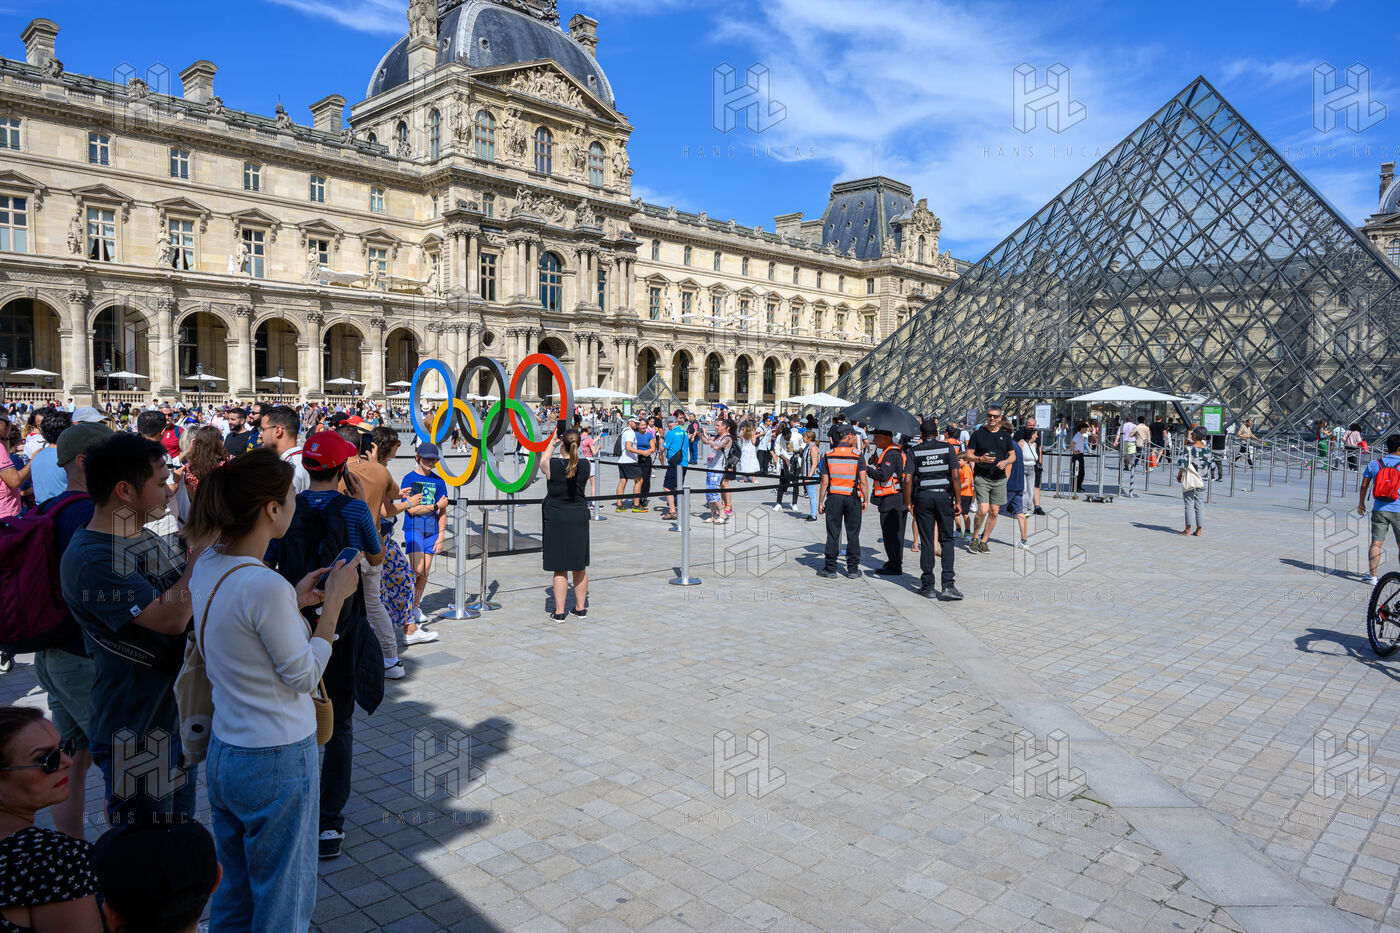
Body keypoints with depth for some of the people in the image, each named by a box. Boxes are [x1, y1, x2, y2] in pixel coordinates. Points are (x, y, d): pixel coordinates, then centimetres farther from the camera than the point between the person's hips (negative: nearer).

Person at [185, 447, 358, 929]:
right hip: (276, 762, -8)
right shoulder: (265, 586, -27)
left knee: (234, 894, 24)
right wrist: (332, 603, -11)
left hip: (222, 753, 8)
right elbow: (304, 676, -16)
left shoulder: (207, 564, -1)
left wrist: (293, 601, 7)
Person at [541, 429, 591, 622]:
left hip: (556, 520, -3)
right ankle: (581, 608, 23)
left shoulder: (552, 464, -13)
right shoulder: (586, 465, -7)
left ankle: (559, 611, 7)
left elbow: (543, 462, 12)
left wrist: (552, 444, 23)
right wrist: (573, 449, 19)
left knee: (560, 568, 3)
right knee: (580, 566, 13)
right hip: (579, 518, 3)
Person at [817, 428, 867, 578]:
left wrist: (820, 502, 4)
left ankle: (830, 568, 6)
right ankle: (853, 568, 12)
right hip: (853, 498, 0)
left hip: (834, 498, 1)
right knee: (853, 534, 7)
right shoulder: (858, 456, -3)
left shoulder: (828, 456, 0)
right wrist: (865, 500, 4)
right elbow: (863, 482, -6)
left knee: (833, 533, 4)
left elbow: (824, 483, -2)